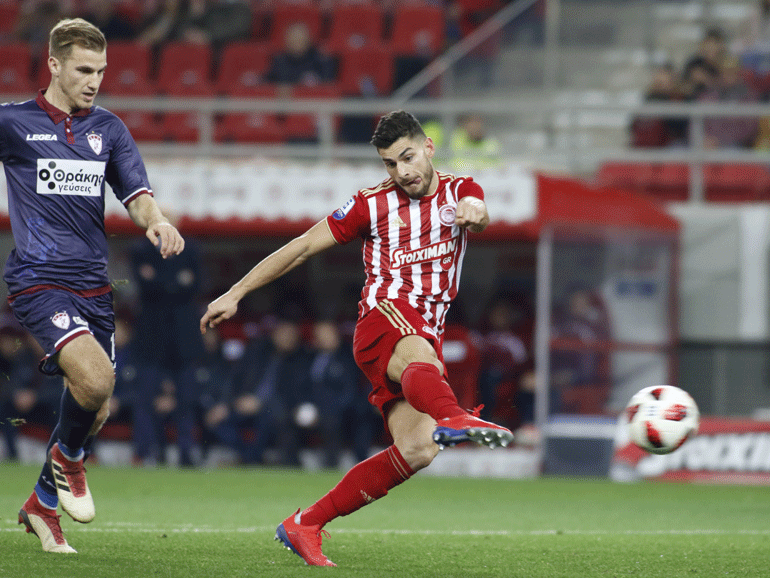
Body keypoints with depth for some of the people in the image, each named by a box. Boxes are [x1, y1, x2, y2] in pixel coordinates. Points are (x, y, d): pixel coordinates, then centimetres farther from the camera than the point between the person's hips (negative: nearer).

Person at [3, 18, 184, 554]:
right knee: (95, 378, -26)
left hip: (93, 284, 5)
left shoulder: (109, 128, 12)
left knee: (96, 408, 6)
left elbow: (137, 196, 7)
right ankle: (68, 457, 6)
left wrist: (156, 222, -14)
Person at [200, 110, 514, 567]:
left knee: (417, 451, -14)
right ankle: (451, 418, -77)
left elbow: (478, 213, -12)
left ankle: (304, 526, -5)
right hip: (383, 317, -3)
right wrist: (235, 295, 11)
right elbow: (302, 248, 12)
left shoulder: (458, 191, 13)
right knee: (421, 359, -40)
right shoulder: (373, 205, 8)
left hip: (425, 337, 3)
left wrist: (474, 211, -38)